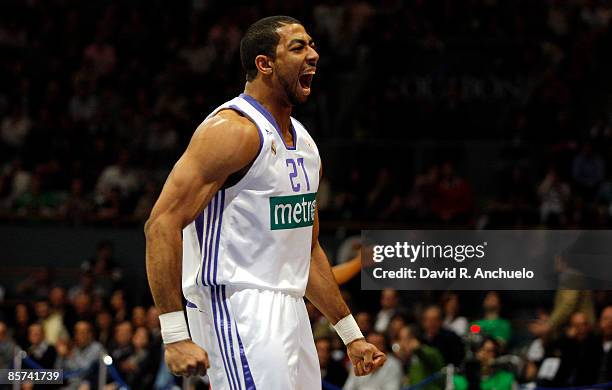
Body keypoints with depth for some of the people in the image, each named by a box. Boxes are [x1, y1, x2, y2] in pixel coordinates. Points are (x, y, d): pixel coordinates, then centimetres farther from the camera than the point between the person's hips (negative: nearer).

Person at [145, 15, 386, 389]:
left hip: (289, 311, 9)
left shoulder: (304, 143, 16)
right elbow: (162, 222, -19)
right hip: (236, 309, -9)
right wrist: (175, 335, -25)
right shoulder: (233, 130, -13)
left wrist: (351, 334, 23)